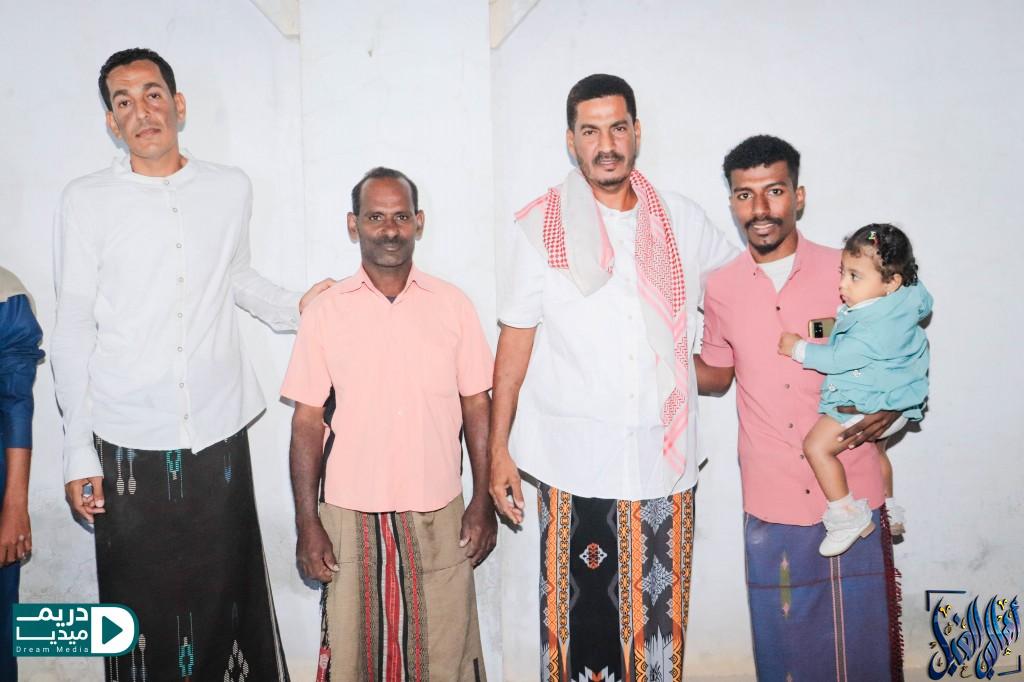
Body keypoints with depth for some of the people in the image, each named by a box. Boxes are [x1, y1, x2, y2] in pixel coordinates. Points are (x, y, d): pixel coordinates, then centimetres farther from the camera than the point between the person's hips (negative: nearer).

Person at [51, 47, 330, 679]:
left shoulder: (231, 188, 5)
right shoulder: (86, 200, 0)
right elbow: (74, 330, 1)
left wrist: (292, 306, 3)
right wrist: (78, 452, -1)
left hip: (218, 432, 1)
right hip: (128, 440, -1)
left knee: (228, 592, 7)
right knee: (140, 600, 8)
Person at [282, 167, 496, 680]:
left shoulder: (452, 305, 0)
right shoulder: (325, 312, -2)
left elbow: (476, 407, 4)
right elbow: (307, 421, 0)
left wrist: (483, 502, 1)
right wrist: (307, 523, -3)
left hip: (438, 513, 1)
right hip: (350, 513, 0)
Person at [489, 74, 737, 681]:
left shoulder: (683, 221, 7)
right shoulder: (537, 229, 0)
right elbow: (515, 345, 1)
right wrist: (499, 450, -1)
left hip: (664, 461, 2)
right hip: (574, 465, -2)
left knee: (658, 619, 10)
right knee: (578, 618, 5)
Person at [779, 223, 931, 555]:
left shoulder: (877, 328, -34)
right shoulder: (907, 299, -7)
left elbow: (837, 359, -28)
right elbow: (925, 302, 17)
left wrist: (798, 348, -14)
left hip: (871, 406, -11)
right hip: (886, 404, 11)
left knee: (816, 445, -15)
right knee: (877, 451, 32)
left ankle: (849, 515, -5)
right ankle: (888, 511, 53)